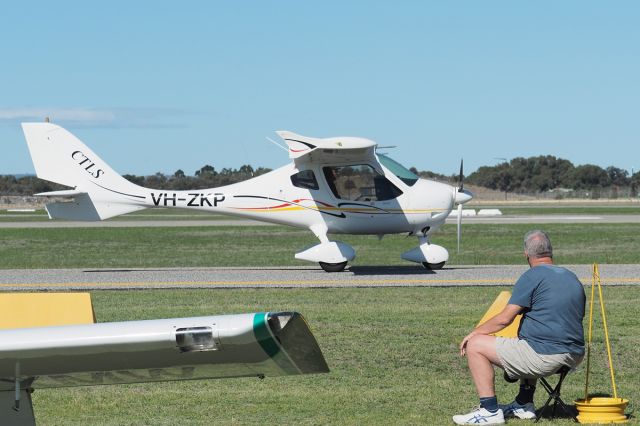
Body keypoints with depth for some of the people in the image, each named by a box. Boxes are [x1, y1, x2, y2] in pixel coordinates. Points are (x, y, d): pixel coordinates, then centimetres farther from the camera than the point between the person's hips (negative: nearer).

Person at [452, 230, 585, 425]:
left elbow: (505, 319, -10)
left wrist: (474, 333, 5)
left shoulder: (532, 277, -7)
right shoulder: (573, 278, 16)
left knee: (475, 346, -2)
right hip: (574, 356, 9)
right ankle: (524, 405, 33)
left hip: (547, 356, -9)